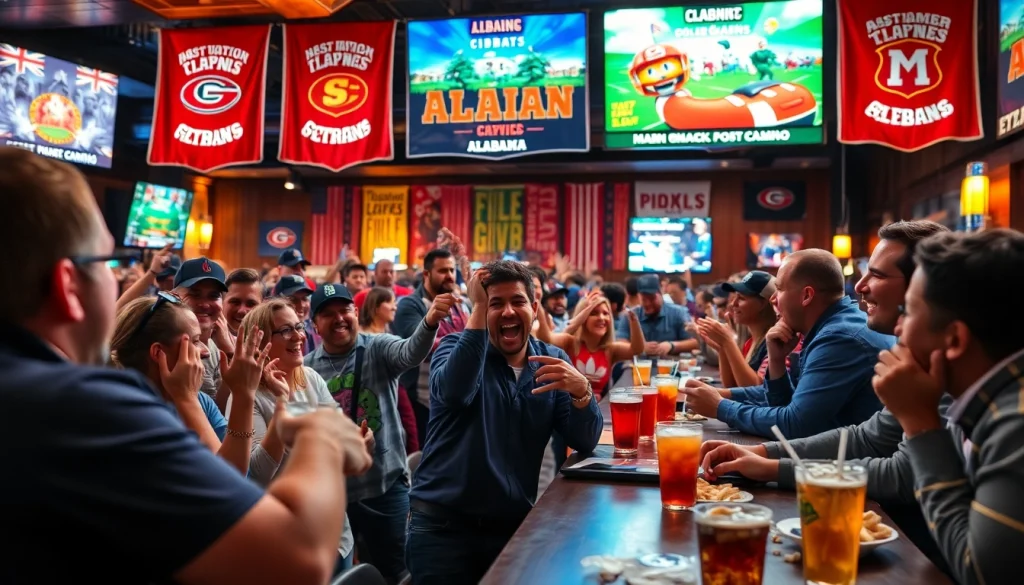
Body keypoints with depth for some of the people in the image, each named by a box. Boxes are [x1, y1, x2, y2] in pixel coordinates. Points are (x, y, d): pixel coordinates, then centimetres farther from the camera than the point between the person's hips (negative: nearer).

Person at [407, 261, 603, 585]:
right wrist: (478, 309, -27)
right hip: (443, 523, -2)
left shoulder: (552, 360, 2)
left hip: (514, 524, 3)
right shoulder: (456, 347, -4)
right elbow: (454, 391, -28)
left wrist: (581, 390, -25)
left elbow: (585, 442, -6)